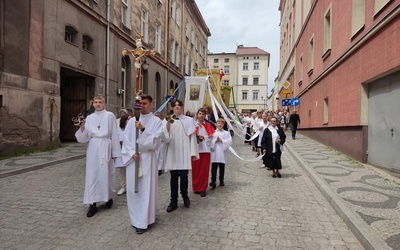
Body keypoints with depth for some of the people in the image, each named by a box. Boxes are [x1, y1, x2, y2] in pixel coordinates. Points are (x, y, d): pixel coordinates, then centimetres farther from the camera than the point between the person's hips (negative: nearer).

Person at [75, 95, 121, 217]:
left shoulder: (110, 116, 0)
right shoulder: (89, 118, 10)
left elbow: (114, 135, -1)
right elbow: (85, 137, 7)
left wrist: (115, 152, -5)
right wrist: (82, 128, -13)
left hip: (105, 147, -3)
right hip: (92, 148, 3)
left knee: (106, 173, 3)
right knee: (92, 174, 1)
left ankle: (109, 197, 26)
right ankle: (92, 204, 6)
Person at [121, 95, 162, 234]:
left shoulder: (156, 121, -1)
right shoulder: (132, 121, 9)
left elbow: (154, 140, -11)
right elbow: (126, 140, 6)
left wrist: (143, 129, -22)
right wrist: (132, 153, -9)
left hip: (148, 159, -3)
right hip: (132, 158, 4)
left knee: (146, 189, -1)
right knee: (132, 189, 8)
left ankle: (143, 222, 8)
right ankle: (135, 218, 24)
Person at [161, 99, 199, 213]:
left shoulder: (189, 120, 2)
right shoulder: (168, 121, 6)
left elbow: (192, 137, 2)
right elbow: (165, 138, -3)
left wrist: (193, 152, -2)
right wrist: (168, 124, -16)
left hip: (184, 153, -1)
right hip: (172, 153, 2)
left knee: (183, 177, -1)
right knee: (173, 178, 5)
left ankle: (185, 197, 25)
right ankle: (173, 201, 16)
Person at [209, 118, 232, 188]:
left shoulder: (226, 133, 5)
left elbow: (229, 142, -5)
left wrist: (222, 141, -12)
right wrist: (215, 140, -16)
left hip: (222, 152, 0)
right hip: (214, 152, 0)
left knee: (222, 167, 9)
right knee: (214, 168, -3)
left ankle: (221, 181, 22)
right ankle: (213, 181, -3)